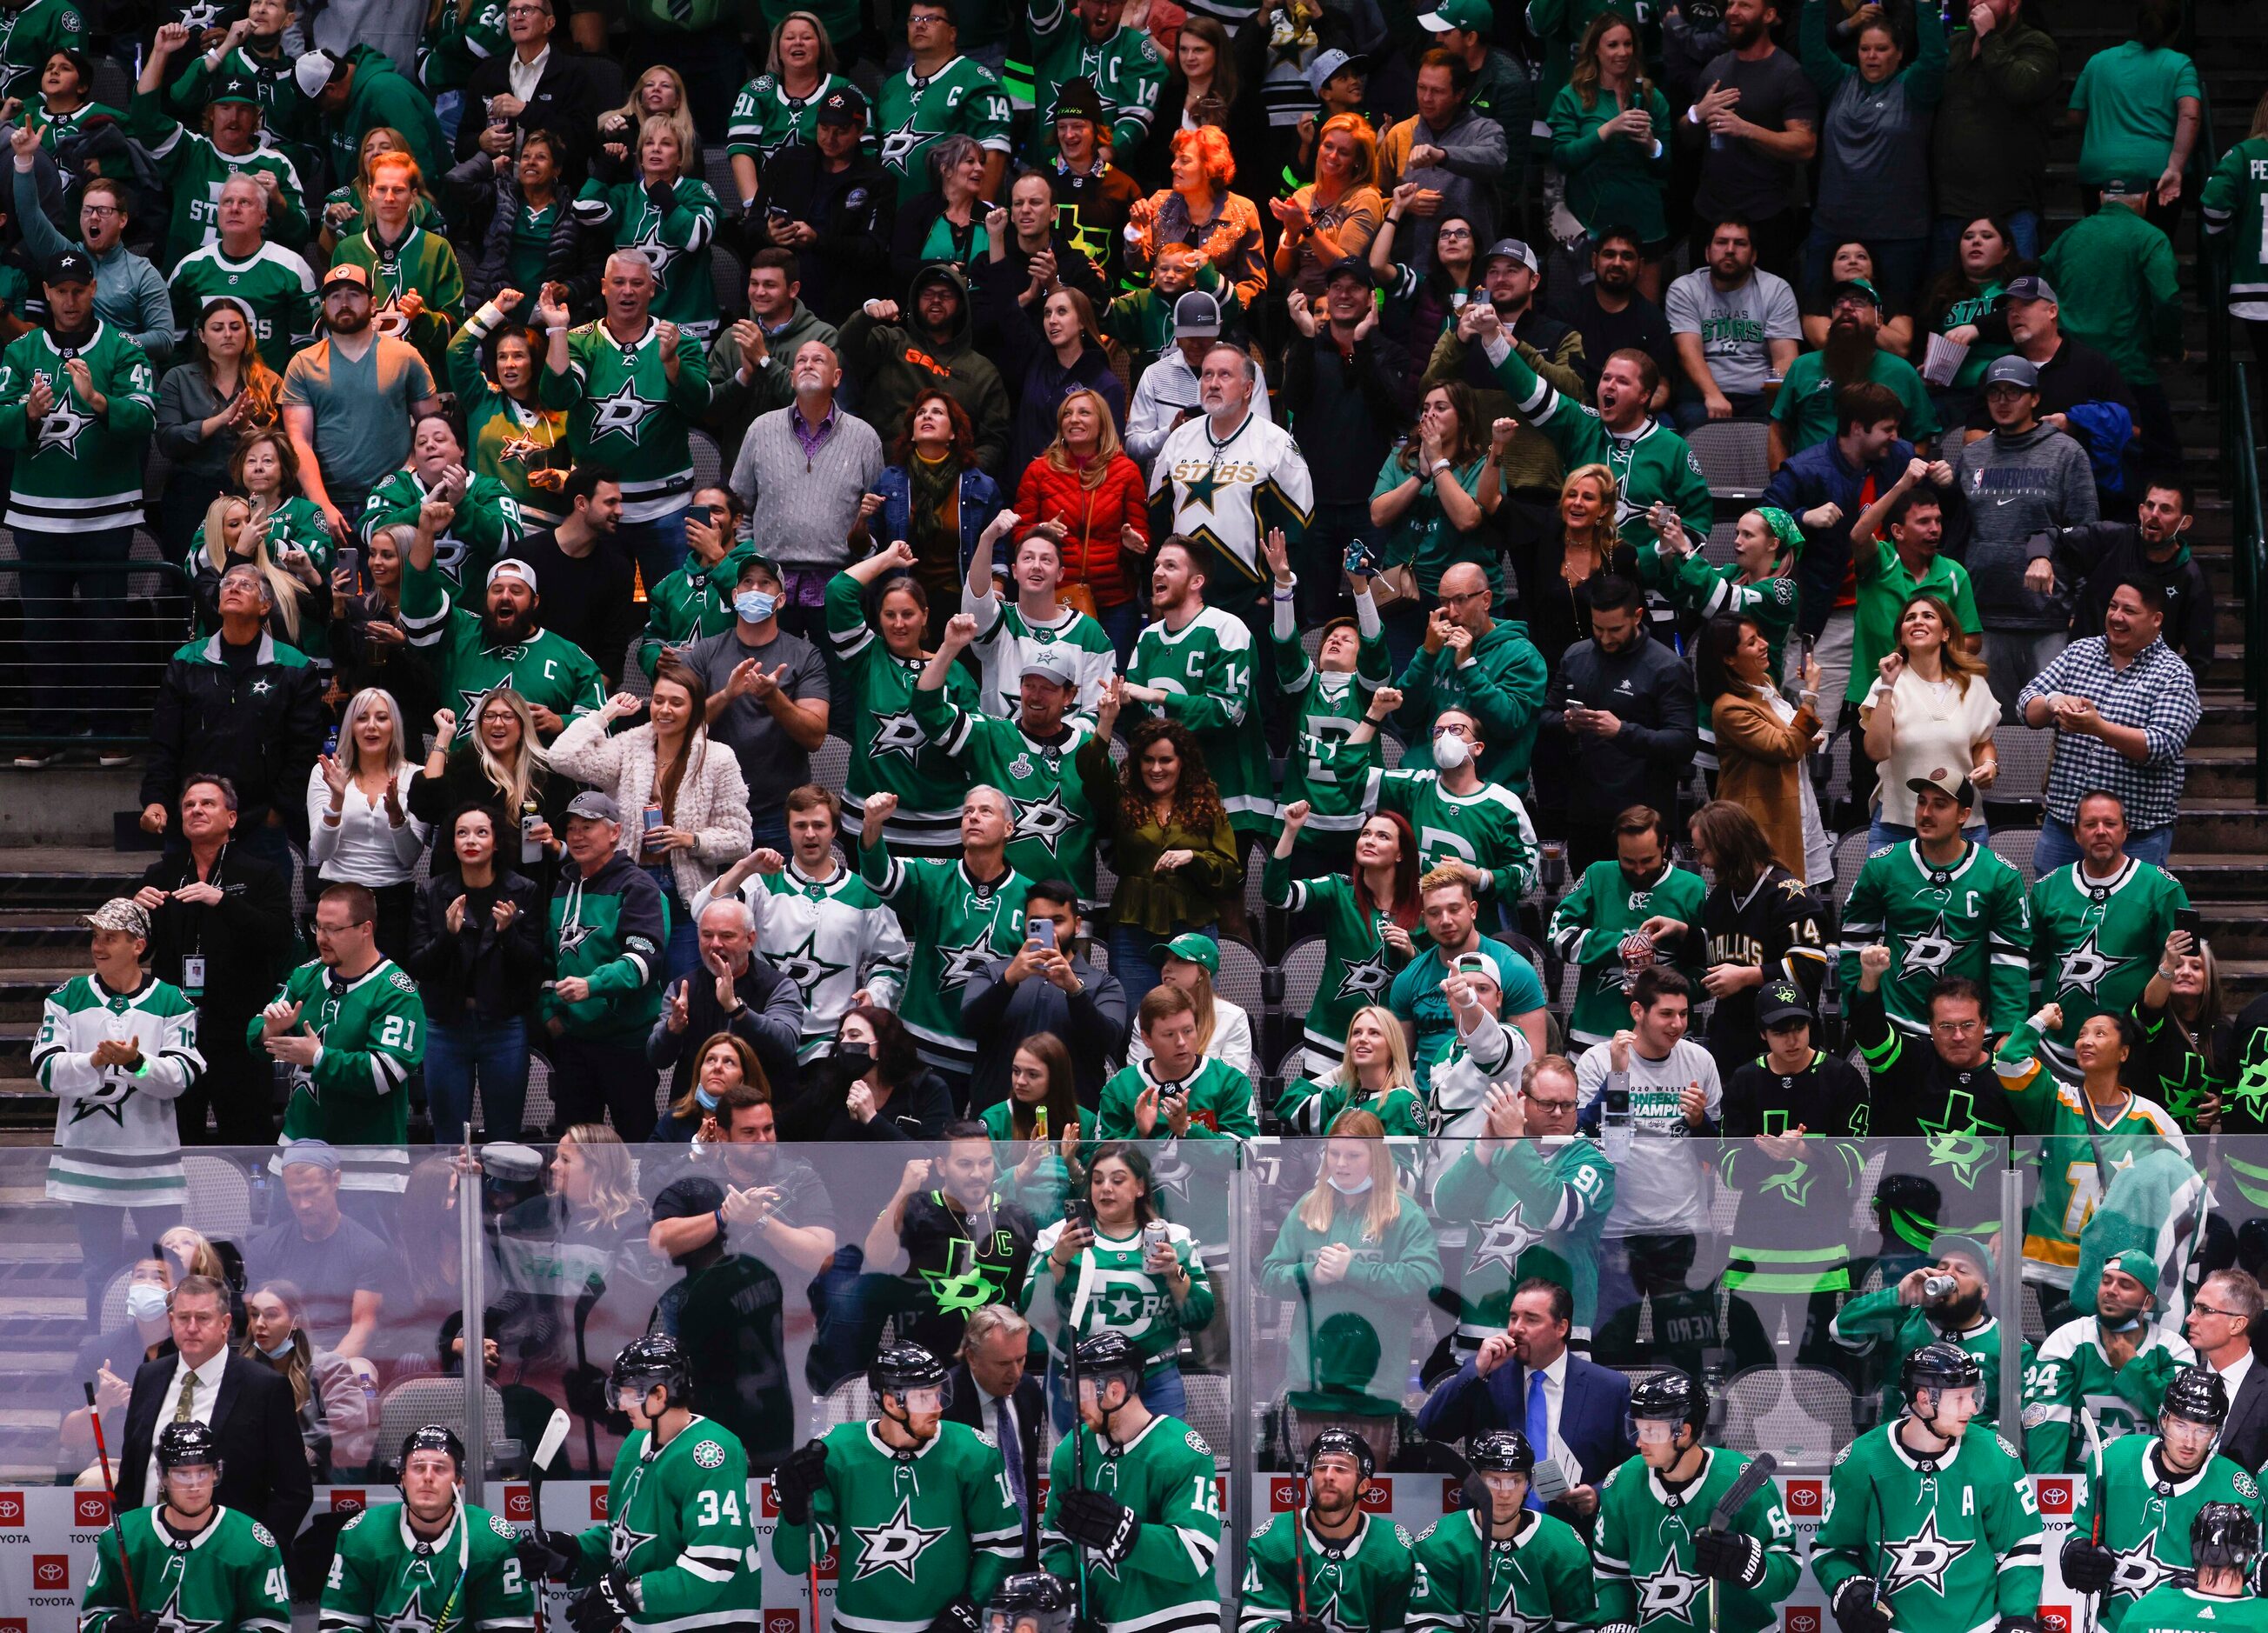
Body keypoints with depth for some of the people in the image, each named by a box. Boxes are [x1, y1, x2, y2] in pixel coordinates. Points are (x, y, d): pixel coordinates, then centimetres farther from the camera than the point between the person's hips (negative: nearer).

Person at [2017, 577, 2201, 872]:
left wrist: (2098, 727, -31)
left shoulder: (2174, 676, -6)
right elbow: (2028, 702, 6)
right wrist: (2052, 702, -19)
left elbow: (2163, 746, -18)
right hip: (2064, 819, 4)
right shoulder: (2078, 653, 9)